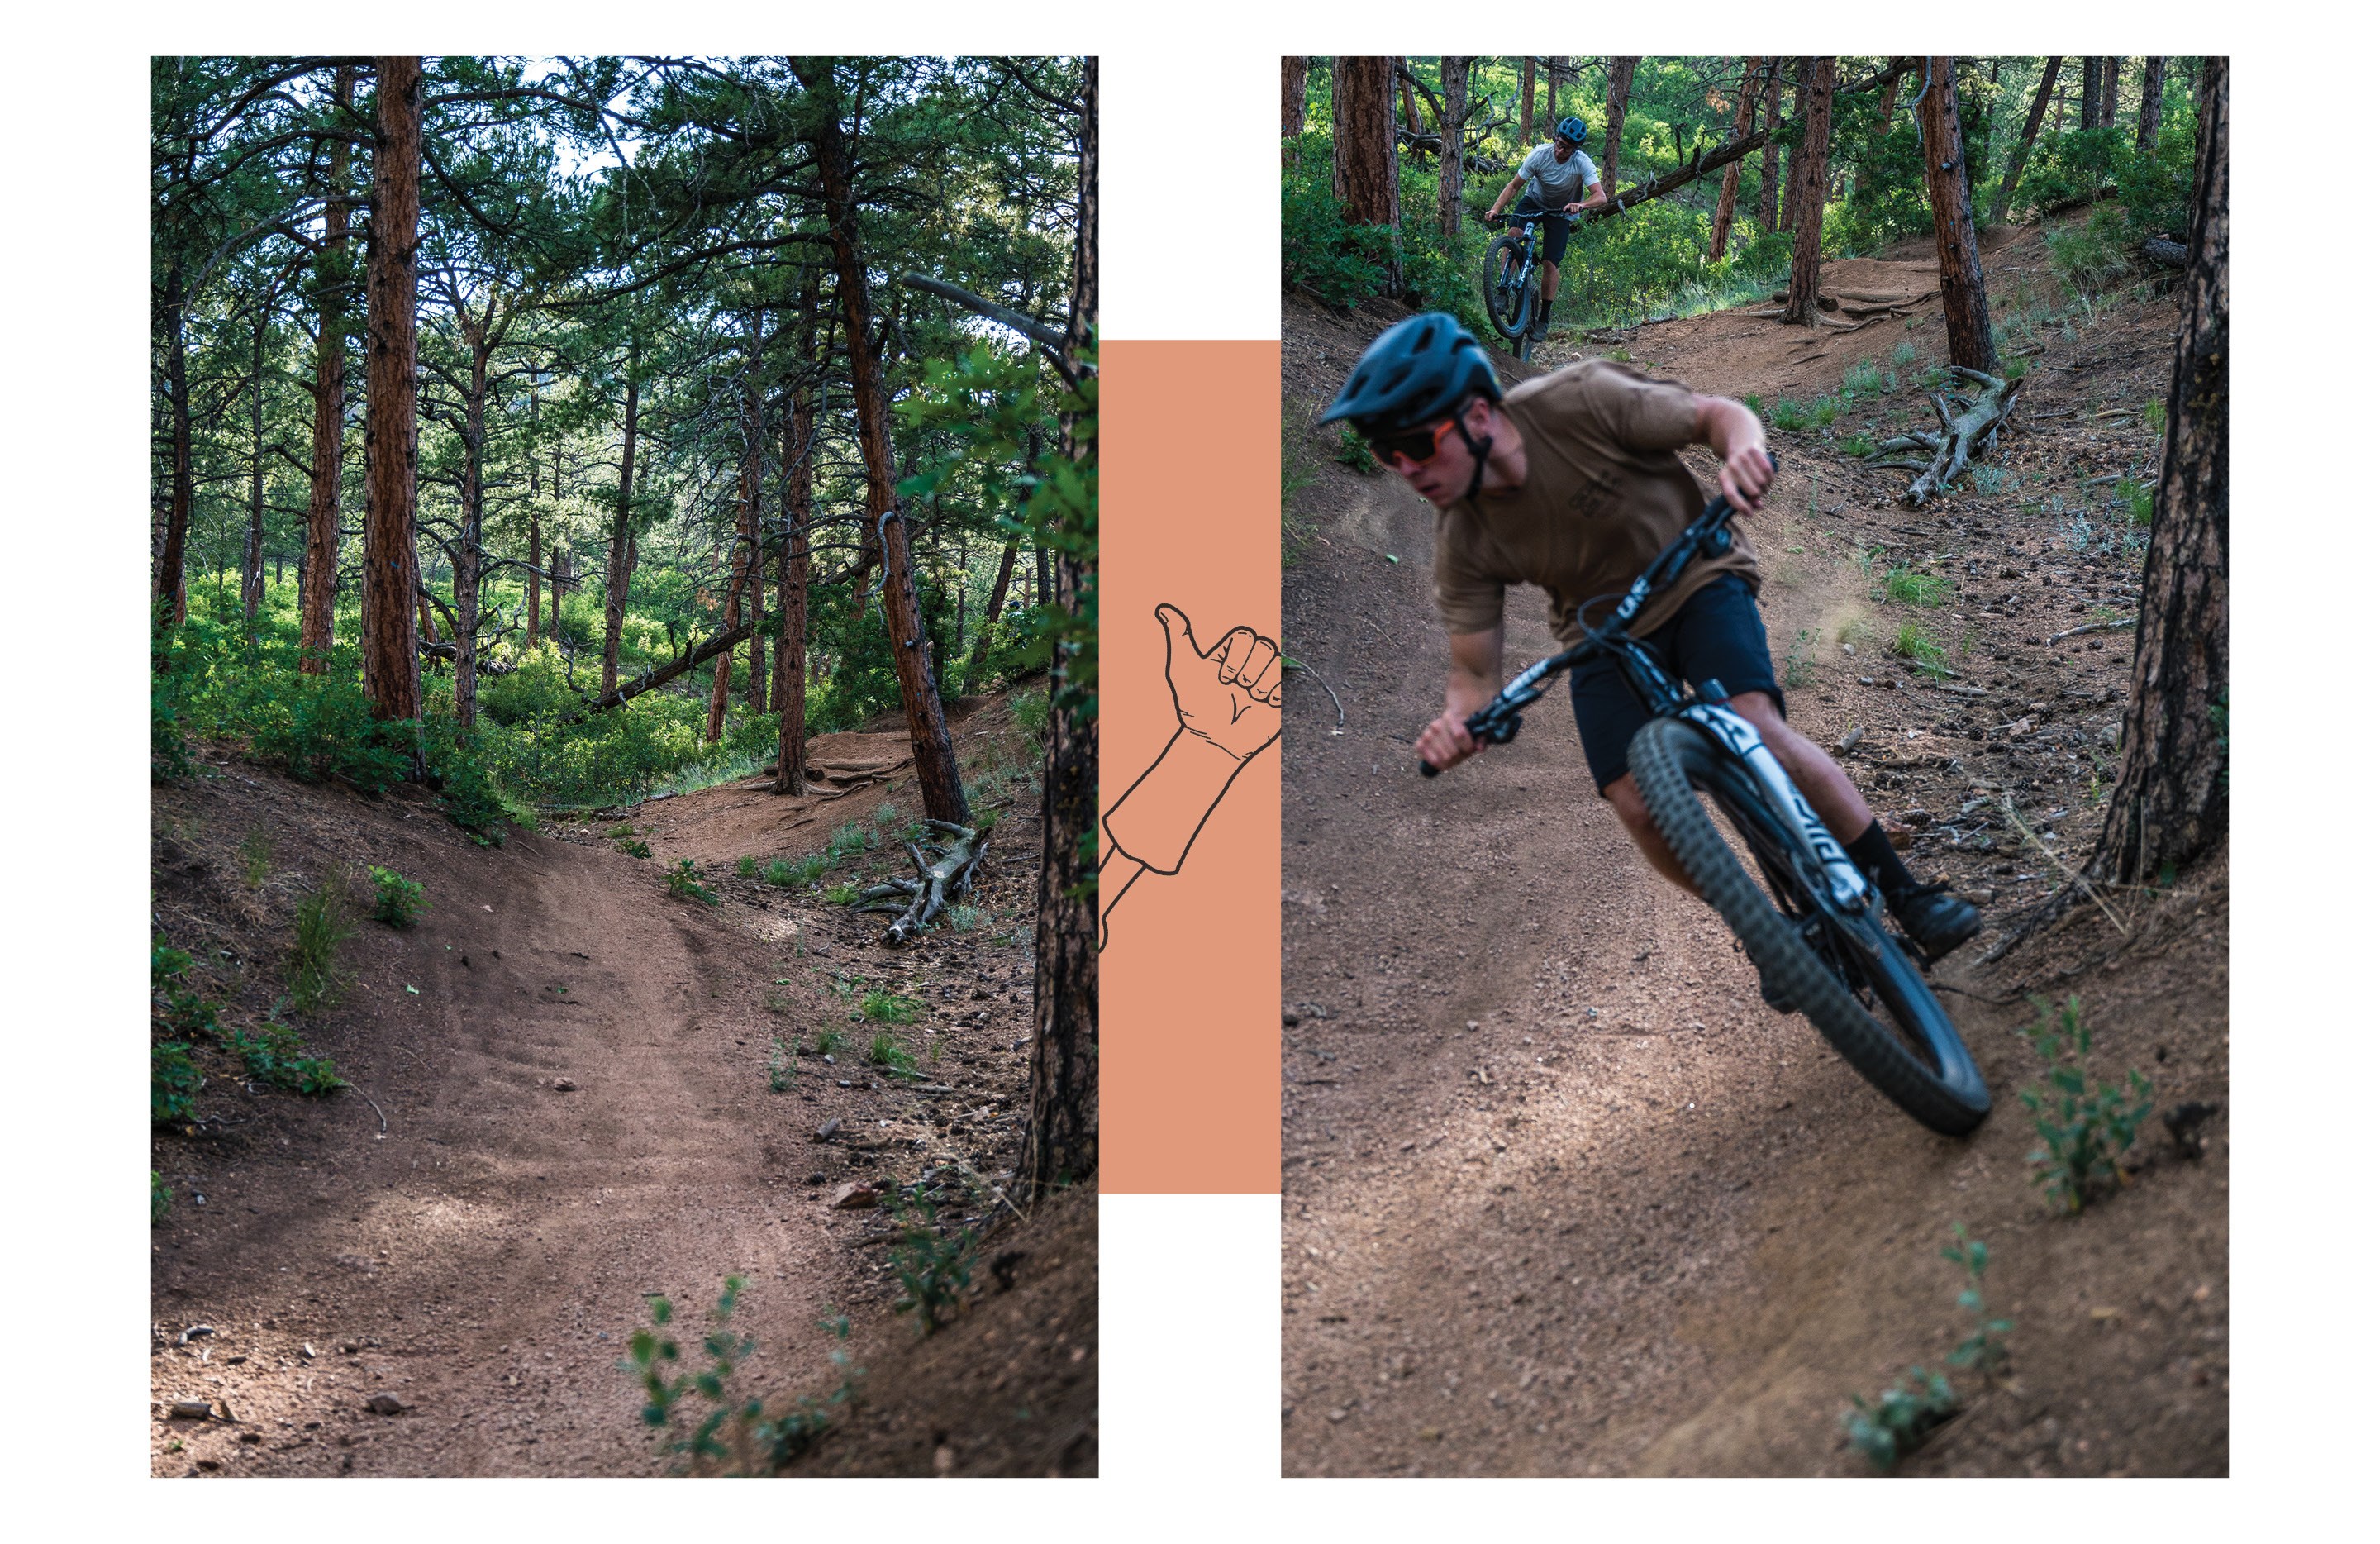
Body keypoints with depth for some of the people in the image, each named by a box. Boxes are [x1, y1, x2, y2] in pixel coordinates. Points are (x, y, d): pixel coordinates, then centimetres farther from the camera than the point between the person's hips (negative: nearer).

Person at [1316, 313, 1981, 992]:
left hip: (1696, 583, -3)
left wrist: (1742, 450, -42)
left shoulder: (1580, 402, -29)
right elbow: (1475, 671, -12)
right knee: (1638, 807, -16)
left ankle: (1906, 893, -13)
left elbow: (1719, 412, -19)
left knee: (1757, 731, -27)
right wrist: (1457, 720, -36)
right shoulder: (1463, 544, -19)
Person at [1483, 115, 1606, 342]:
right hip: (1535, 201, 1)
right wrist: (1495, 208, -34)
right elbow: (1514, 186, -19)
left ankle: (1543, 320, 5)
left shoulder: (1582, 163, -28)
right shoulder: (1540, 154, -24)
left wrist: (1580, 204, -56)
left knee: (1551, 265, -8)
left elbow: (1600, 196, -35)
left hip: (1561, 212, -1)